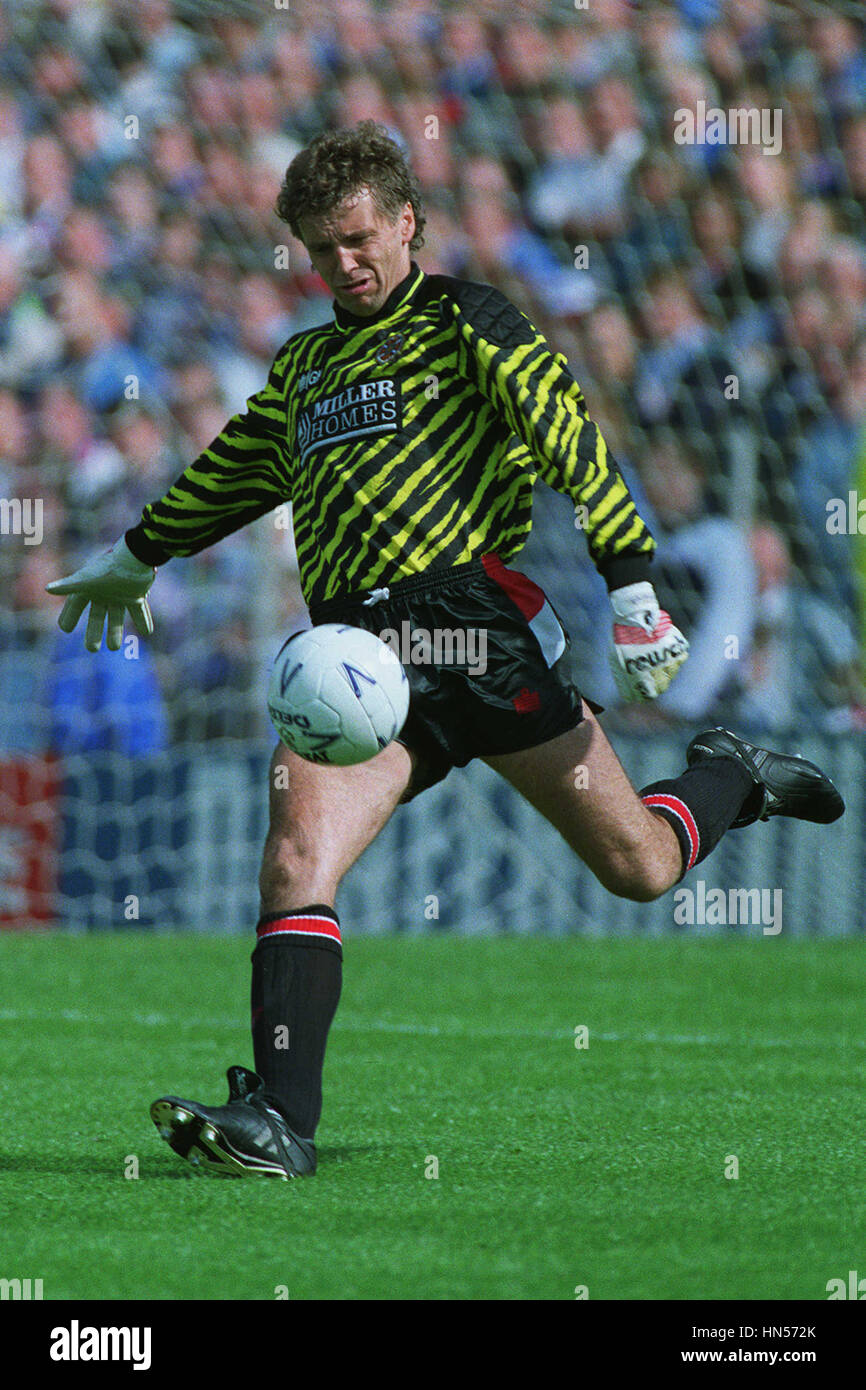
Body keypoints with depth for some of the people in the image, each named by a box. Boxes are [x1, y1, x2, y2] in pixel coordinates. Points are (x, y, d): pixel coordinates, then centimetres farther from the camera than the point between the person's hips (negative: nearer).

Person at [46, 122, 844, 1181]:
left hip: (476, 613, -4)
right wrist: (137, 557, 53)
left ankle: (729, 782, 32)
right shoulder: (305, 365, 25)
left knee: (638, 866, -2)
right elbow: (232, 472, 42)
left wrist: (630, 586, -13)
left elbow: (566, 435, -3)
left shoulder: (461, 319, 7)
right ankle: (279, 1119, -26)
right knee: (297, 851, -21)